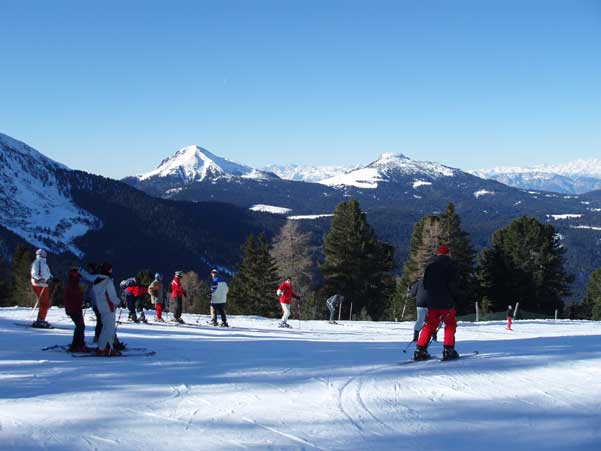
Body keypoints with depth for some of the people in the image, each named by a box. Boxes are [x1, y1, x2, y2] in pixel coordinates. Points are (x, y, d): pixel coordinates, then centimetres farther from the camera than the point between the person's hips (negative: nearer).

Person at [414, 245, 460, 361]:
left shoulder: (430, 266, 6)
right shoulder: (451, 266, -4)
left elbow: (425, 285, 8)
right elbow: (453, 285, -10)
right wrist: (454, 298, 3)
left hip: (432, 302, 4)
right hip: (446, 302, -3)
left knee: (429, 326, 10)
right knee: (450, 325, 9)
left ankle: (420, 350, 3)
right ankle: (448, 350, -2)